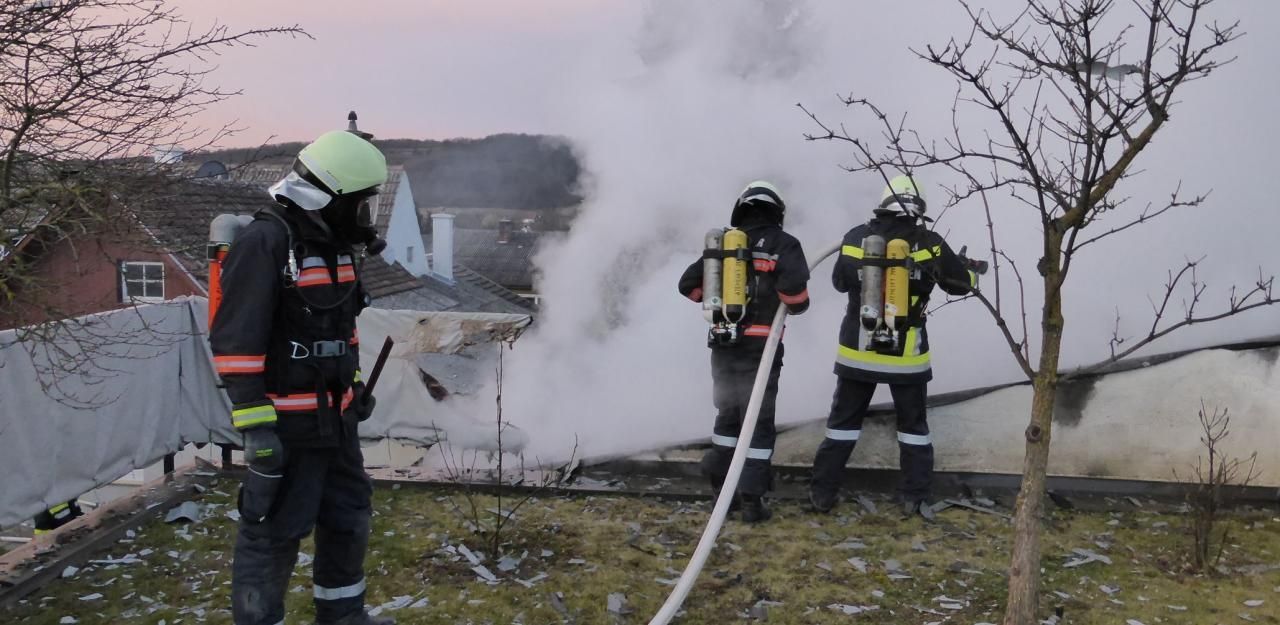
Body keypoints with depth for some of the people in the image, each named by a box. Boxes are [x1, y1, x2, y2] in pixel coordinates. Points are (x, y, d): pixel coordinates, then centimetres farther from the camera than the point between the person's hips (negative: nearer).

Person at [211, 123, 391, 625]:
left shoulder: (334, 241, 9)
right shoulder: (264, 242, -19)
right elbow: (236, 339, -22)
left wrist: (353, 383, 25)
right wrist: (254, 424, -24)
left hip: (335, 415, 9)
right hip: (287, 422, -9)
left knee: (348, 515, 20)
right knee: (274, 530, 1)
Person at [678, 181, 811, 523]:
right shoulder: (783, 244, -7)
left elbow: (689, 284, 6)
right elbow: (793, 286, -23)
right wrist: (797, 305, -2)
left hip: (722, 345, 5)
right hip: (759, 347, -4)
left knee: (728, 414, 21)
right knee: (759, 422, 5)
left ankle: (721, 486, 27)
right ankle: (751, 499, 5)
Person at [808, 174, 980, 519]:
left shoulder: (856, 238, -4)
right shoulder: (929, 244, -7)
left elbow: (840, 282, 11)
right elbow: (960, 283, 7)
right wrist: (973, 269, 29)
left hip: (858, 351, 1)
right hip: (907, 354, -1)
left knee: (843, 422, 11)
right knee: (914, 425, 15)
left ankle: (822, 493, 14)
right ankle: (915, 498, 18)